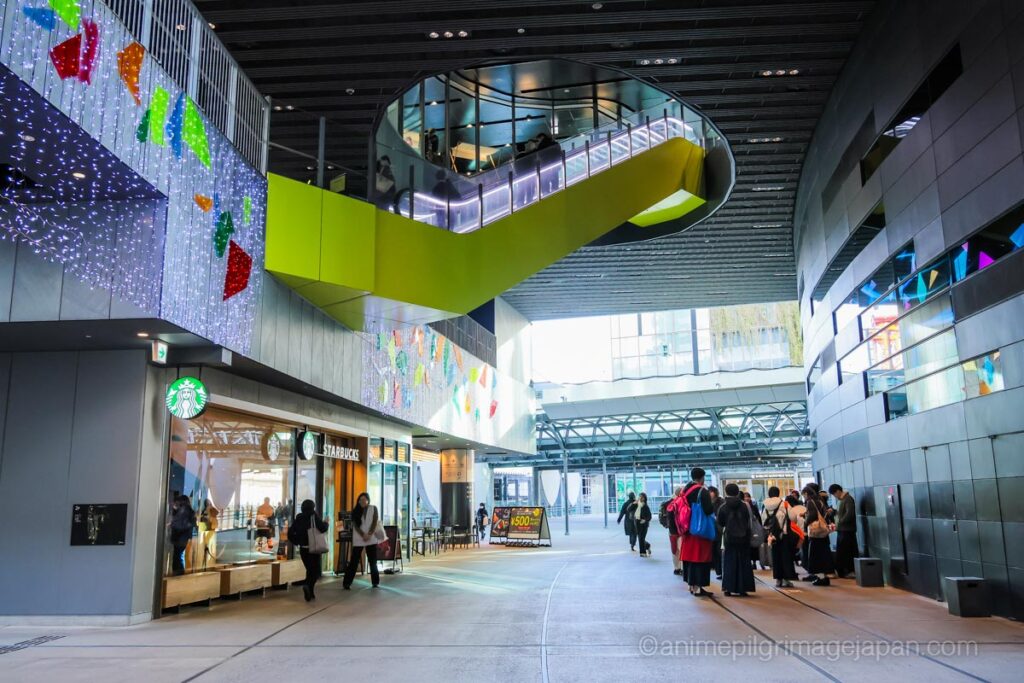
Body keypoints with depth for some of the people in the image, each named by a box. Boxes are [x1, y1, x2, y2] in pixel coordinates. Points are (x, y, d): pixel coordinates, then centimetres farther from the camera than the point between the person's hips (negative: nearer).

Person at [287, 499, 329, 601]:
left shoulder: (298, 518, 4)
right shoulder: (314, 516, -8)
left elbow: (290, 533, 1)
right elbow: (323, 529, -18)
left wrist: (297, 542, 13)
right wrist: (326, 523, 2)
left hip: (303, 548, 4)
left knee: (309, 570, 17)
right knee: (315, 570, 2)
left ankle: (310, 593, 14)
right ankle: (307, 585, -25)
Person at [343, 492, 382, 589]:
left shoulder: (373, 509, 3)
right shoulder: (355, 511, 3)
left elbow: (375, 522, -4)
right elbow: (355, 525, -5)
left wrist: (369, 534, -16)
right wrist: (363, 535, -17)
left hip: (371, 539, 0)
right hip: (358, 540, 0)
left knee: (373, 561, 5)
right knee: (354, 561, -4)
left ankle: (375, 582, 16)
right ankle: (346, 583, -2)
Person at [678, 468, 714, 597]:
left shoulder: (685, 491, 6)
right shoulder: (703, 491, -13)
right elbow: (709, 510, -20)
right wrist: (712, 506, 0)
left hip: (688, 530, 7)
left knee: (690, 556, 13)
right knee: (699, 558, -3)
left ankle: (691, 585, 20)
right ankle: (697, 587, -4)